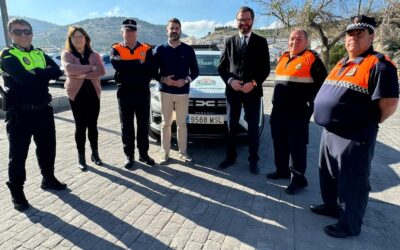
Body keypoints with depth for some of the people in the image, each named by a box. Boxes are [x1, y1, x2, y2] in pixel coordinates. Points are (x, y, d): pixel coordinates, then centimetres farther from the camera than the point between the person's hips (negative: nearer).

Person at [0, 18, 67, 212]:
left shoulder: (40, 54, 12)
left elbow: (57, 72, -5)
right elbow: (23, 78, -22)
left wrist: (35, 72, -16)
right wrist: (44, 74, -7)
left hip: (43, 110, 5)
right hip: (19, 113, -5)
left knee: (47, 147, 16)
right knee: (18, 154, 4)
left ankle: (48, 179, 36)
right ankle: (16, 193, 18)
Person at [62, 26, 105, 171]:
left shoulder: (94, 55, 8)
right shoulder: (67, 54, 1)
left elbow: (101, 71, -9)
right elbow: (69, 68, -21)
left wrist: (84, 75, -20)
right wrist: (90, 68, -15)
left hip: (93, 93, 2)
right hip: (77, 94, -2)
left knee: (92, 125, 8)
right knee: (80, 126, 2)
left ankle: (95, 154, 20)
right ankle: (81, 157, 13)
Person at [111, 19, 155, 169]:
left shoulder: (146, 49, 3)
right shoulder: (116, 49, 3)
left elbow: (150, 71, -8)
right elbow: (116, 64, -19)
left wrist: (127, 68, -14)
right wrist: (138, 63, -16)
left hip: (143, 93, 1)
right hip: (125, 93, 0)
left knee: (143, 125, 9)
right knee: (127, 126, 7)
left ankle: (143, 154, 22)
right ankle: (129, 156, 19)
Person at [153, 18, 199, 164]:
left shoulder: (188, 50, 4)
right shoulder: (160, 49, 4)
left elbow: (195, 71, 6)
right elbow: (153, 71, 5)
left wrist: (185, 80, -12)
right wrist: (163, 79, -14)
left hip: (183, 92, 0)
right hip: (165, 92, 0)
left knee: (182, 124, 6)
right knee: (166, 123, 5)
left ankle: (183, 152, 17)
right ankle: (165, 153, 14)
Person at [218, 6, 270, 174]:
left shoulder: (261, 42, 4)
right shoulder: (229, 42, 8)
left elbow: (265, 68, 0)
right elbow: (221, 67, 6)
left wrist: (254, 83, -17)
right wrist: (230, 81, -12)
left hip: (253, 91, -1)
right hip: (232, 91, 2)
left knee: (253, 128, 6)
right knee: (231, 127, 10)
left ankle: (253, 160, 18)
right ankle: (230, 157, 25)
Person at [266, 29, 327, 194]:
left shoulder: (312, 58, -6)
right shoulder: (283, 58, 16)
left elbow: (322, 82, -8)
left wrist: (310, 101, -10)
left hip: (299, 110, -7)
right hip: (279, 109, 7)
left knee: (297, 144, -2)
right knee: (279, 141, 13)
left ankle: (298, 178, 9)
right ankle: (282, 170, 29)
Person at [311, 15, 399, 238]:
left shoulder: (378, 65, -14)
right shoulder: (342, 64, 14)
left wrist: (368, 123, -6)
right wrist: (331, 121, 14)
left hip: (354, 136, -9)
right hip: (330, 132, 9)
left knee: (351, 183, 5)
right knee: (329, 175, 22)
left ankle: (349, 225, 22)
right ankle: (331, 205, 43)